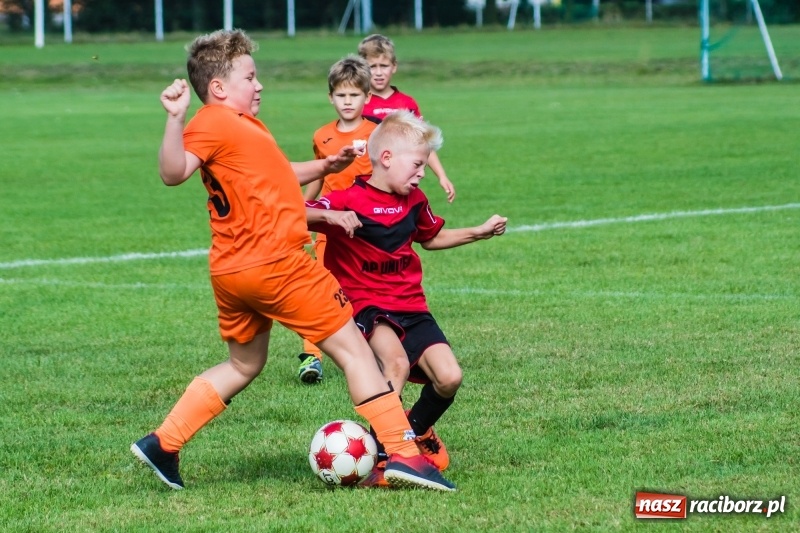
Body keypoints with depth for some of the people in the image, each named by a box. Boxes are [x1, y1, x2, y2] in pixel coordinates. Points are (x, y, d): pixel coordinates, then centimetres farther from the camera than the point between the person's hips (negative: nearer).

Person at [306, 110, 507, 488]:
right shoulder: (349, 200, -11)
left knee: (448, 377, -11)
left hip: (411, 306, 6)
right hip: (365, 304, -6)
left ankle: (418, 429, 22)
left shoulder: (414, 201, 11)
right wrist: (330, 217, -40)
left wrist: (480, 232, 25)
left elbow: (432, 237, 32)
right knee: (397, 362, -34)